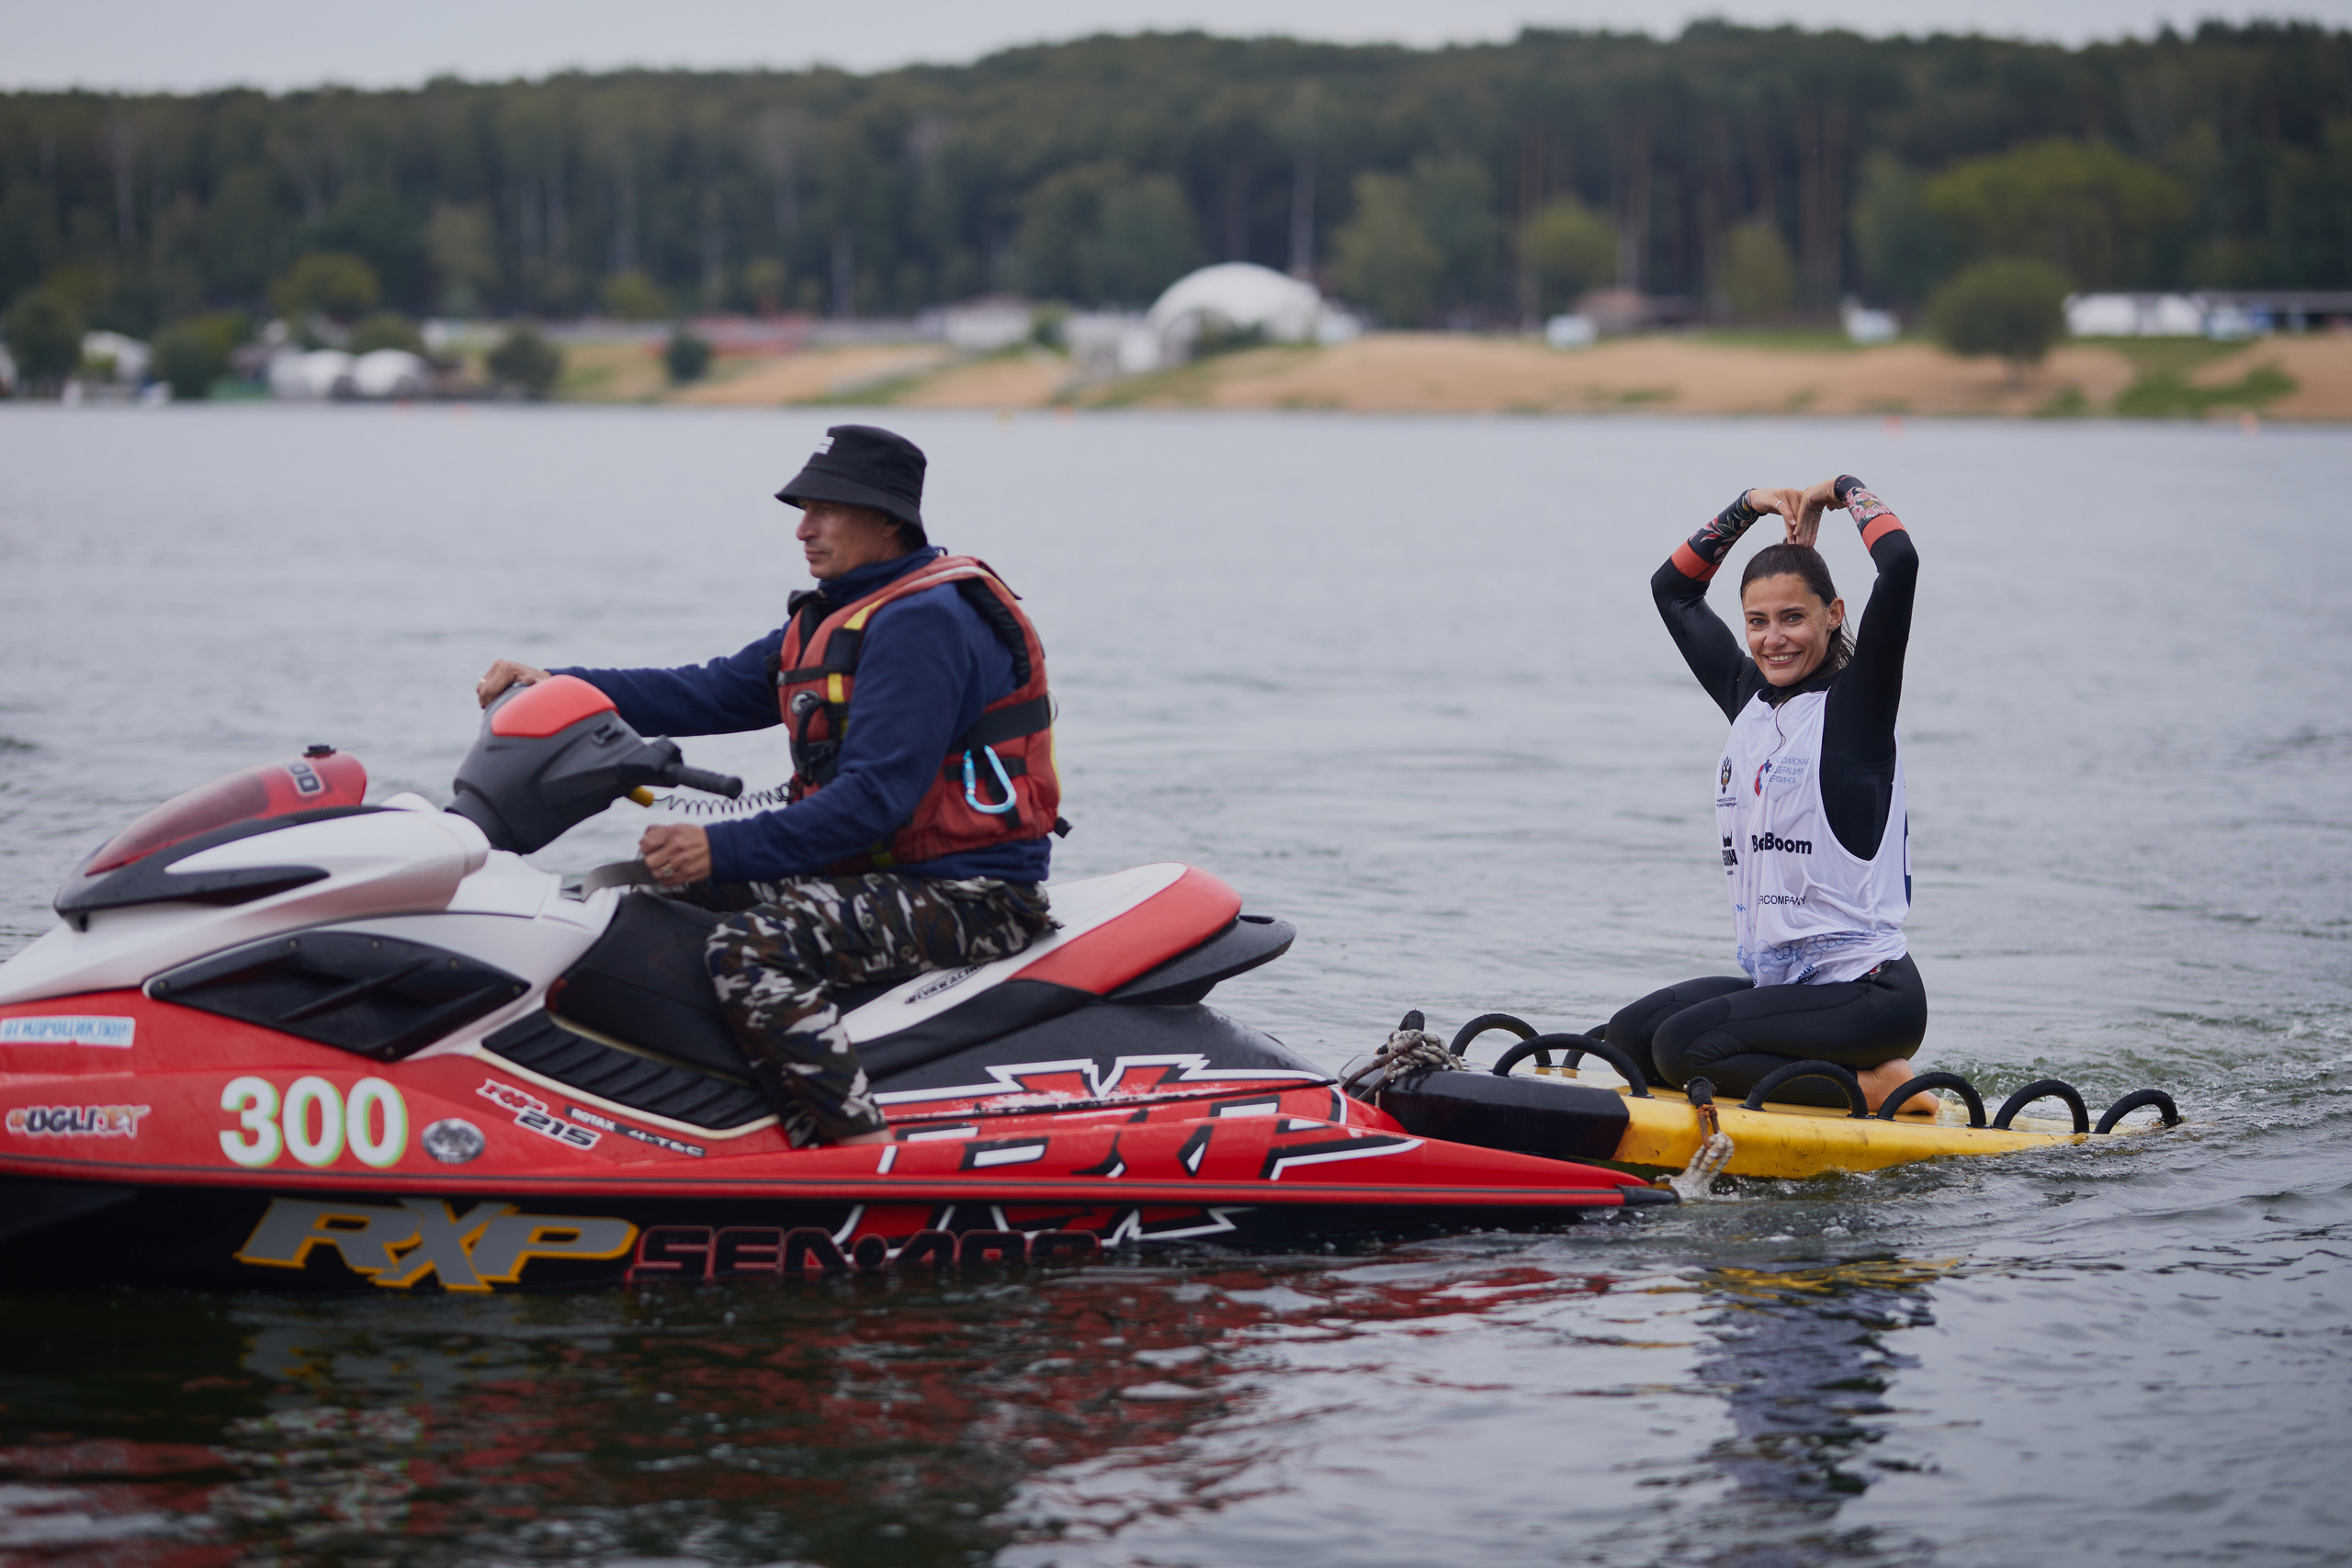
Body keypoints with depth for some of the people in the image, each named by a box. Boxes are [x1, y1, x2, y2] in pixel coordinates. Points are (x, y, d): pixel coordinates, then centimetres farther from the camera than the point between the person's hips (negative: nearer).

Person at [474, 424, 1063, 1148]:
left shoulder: (923, 622, -17)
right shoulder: (835, 618, 15)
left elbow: (876, 797, -25)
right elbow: (710, 695, 14)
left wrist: (724, 849, -28)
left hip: (968, 895, -11)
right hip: (870, 867, 11)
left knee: (750, 949, -32)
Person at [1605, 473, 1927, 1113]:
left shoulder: (1855, 703, -8)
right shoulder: (1750, 699, 12)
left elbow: (1900, 565, -22)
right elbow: (1672, 589, 24)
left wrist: (1845, 489, -5)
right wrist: (1750, 506, 15)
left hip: (1867, 991, -8)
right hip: (1777, 980, 8)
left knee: (1680, 1045, -22)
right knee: (1628, 1037, -4)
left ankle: (1872, 1086, -12)